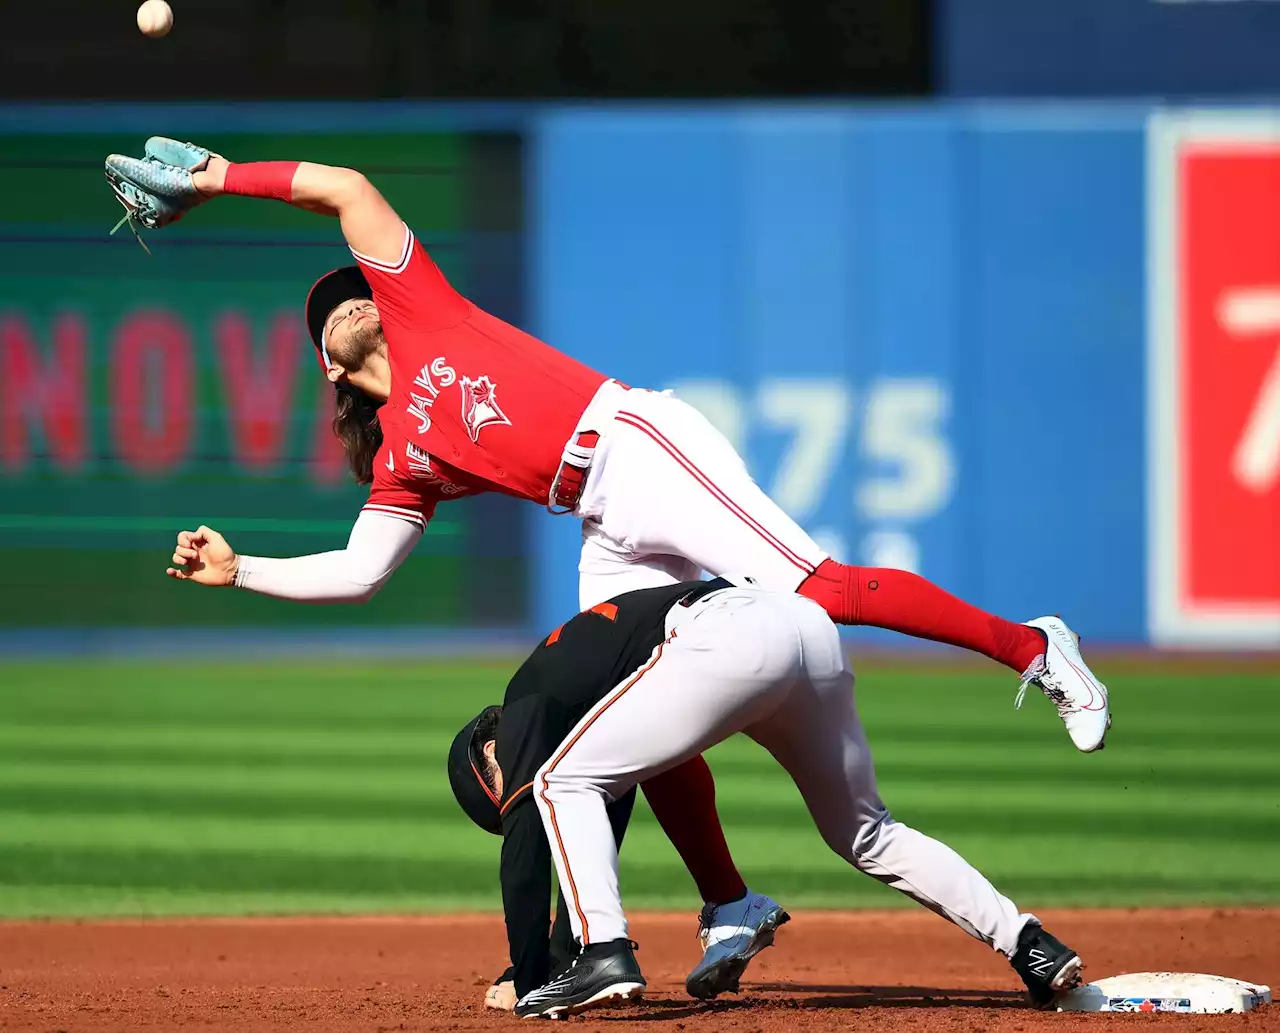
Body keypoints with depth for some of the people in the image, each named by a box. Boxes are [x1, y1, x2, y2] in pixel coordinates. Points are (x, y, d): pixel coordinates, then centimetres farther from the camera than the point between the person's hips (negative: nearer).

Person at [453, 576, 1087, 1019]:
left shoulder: (528, 703, 16)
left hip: (731, 635, -9)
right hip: (811, 626, 9)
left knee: (561, 783, 2)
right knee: (864, 834, 22)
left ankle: (605, 955, -13)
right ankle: (1028, 943, 14)